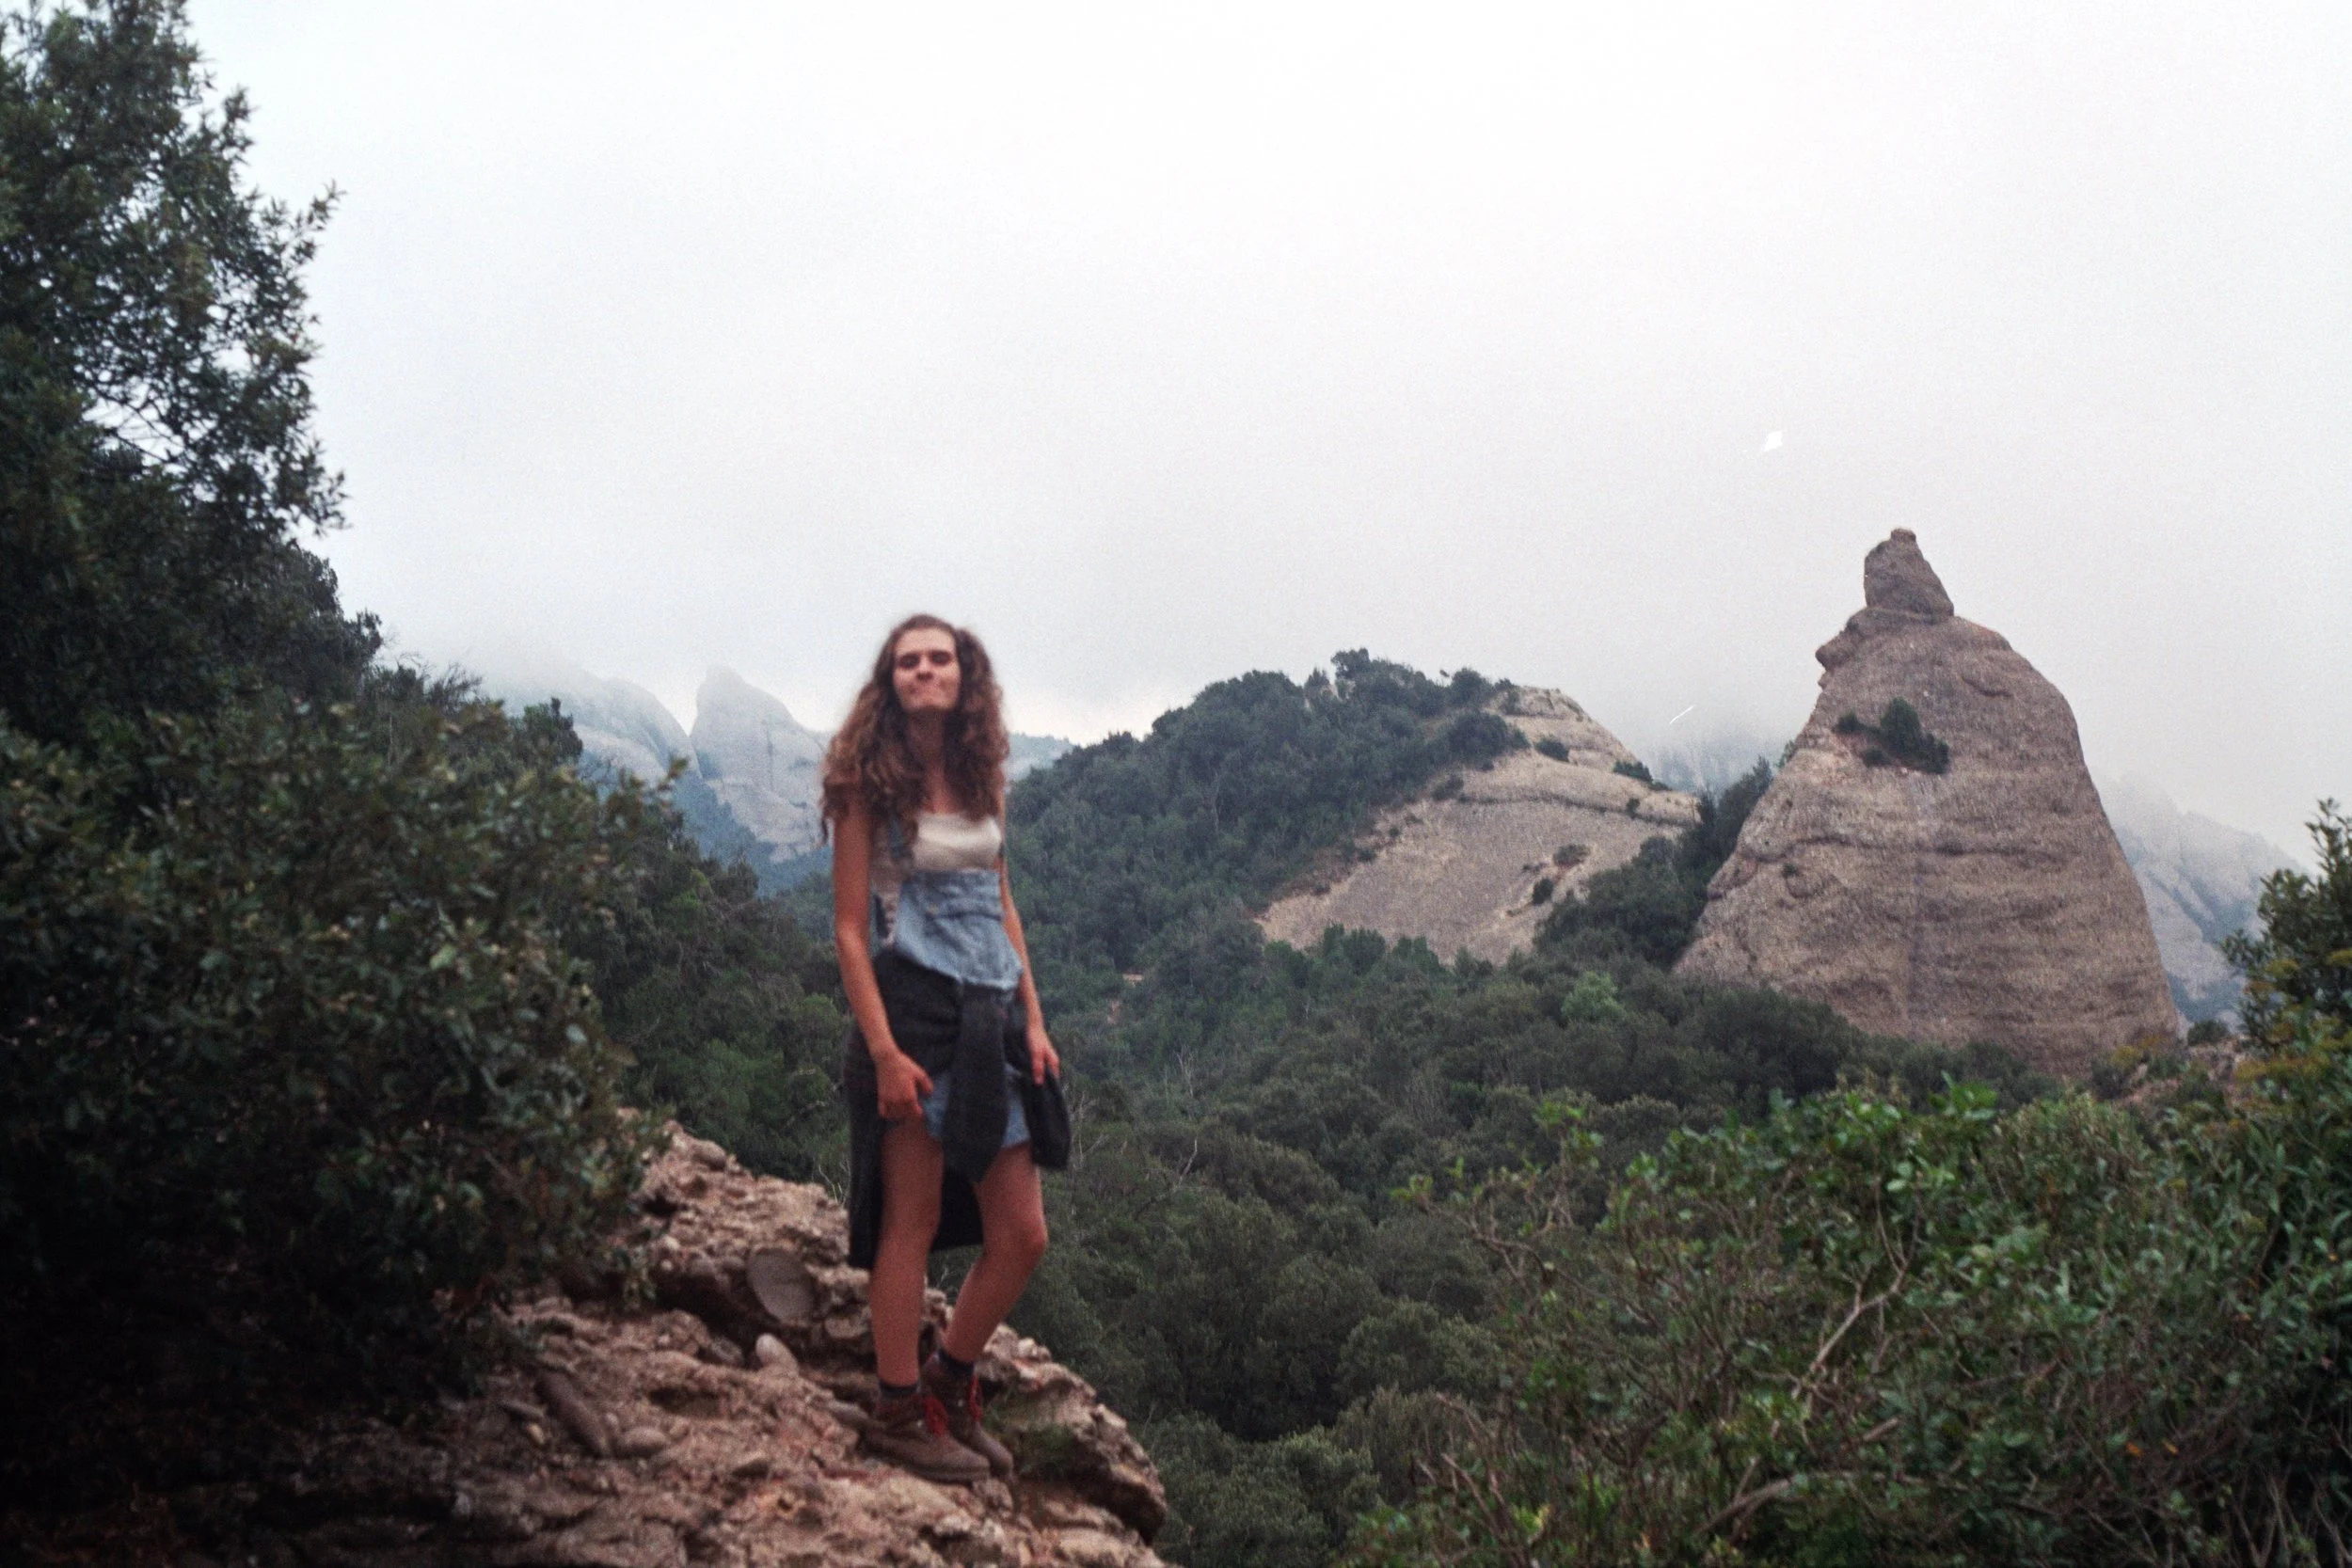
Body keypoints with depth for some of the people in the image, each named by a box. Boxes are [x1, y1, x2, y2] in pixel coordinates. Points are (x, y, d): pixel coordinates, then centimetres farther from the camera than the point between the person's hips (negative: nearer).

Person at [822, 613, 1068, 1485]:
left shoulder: (980, 779, 12)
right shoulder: (871, 784, -5)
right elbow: (850, 928, -8)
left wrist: (1032, 1020, 11)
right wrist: (884, 1050, -16)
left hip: (990, 1020, 6)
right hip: (914, 1013, -6)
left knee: (1021, 1235, 7)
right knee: (913, 1223, 1)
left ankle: (950, 1387, 26)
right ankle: (898, 1414, 15)